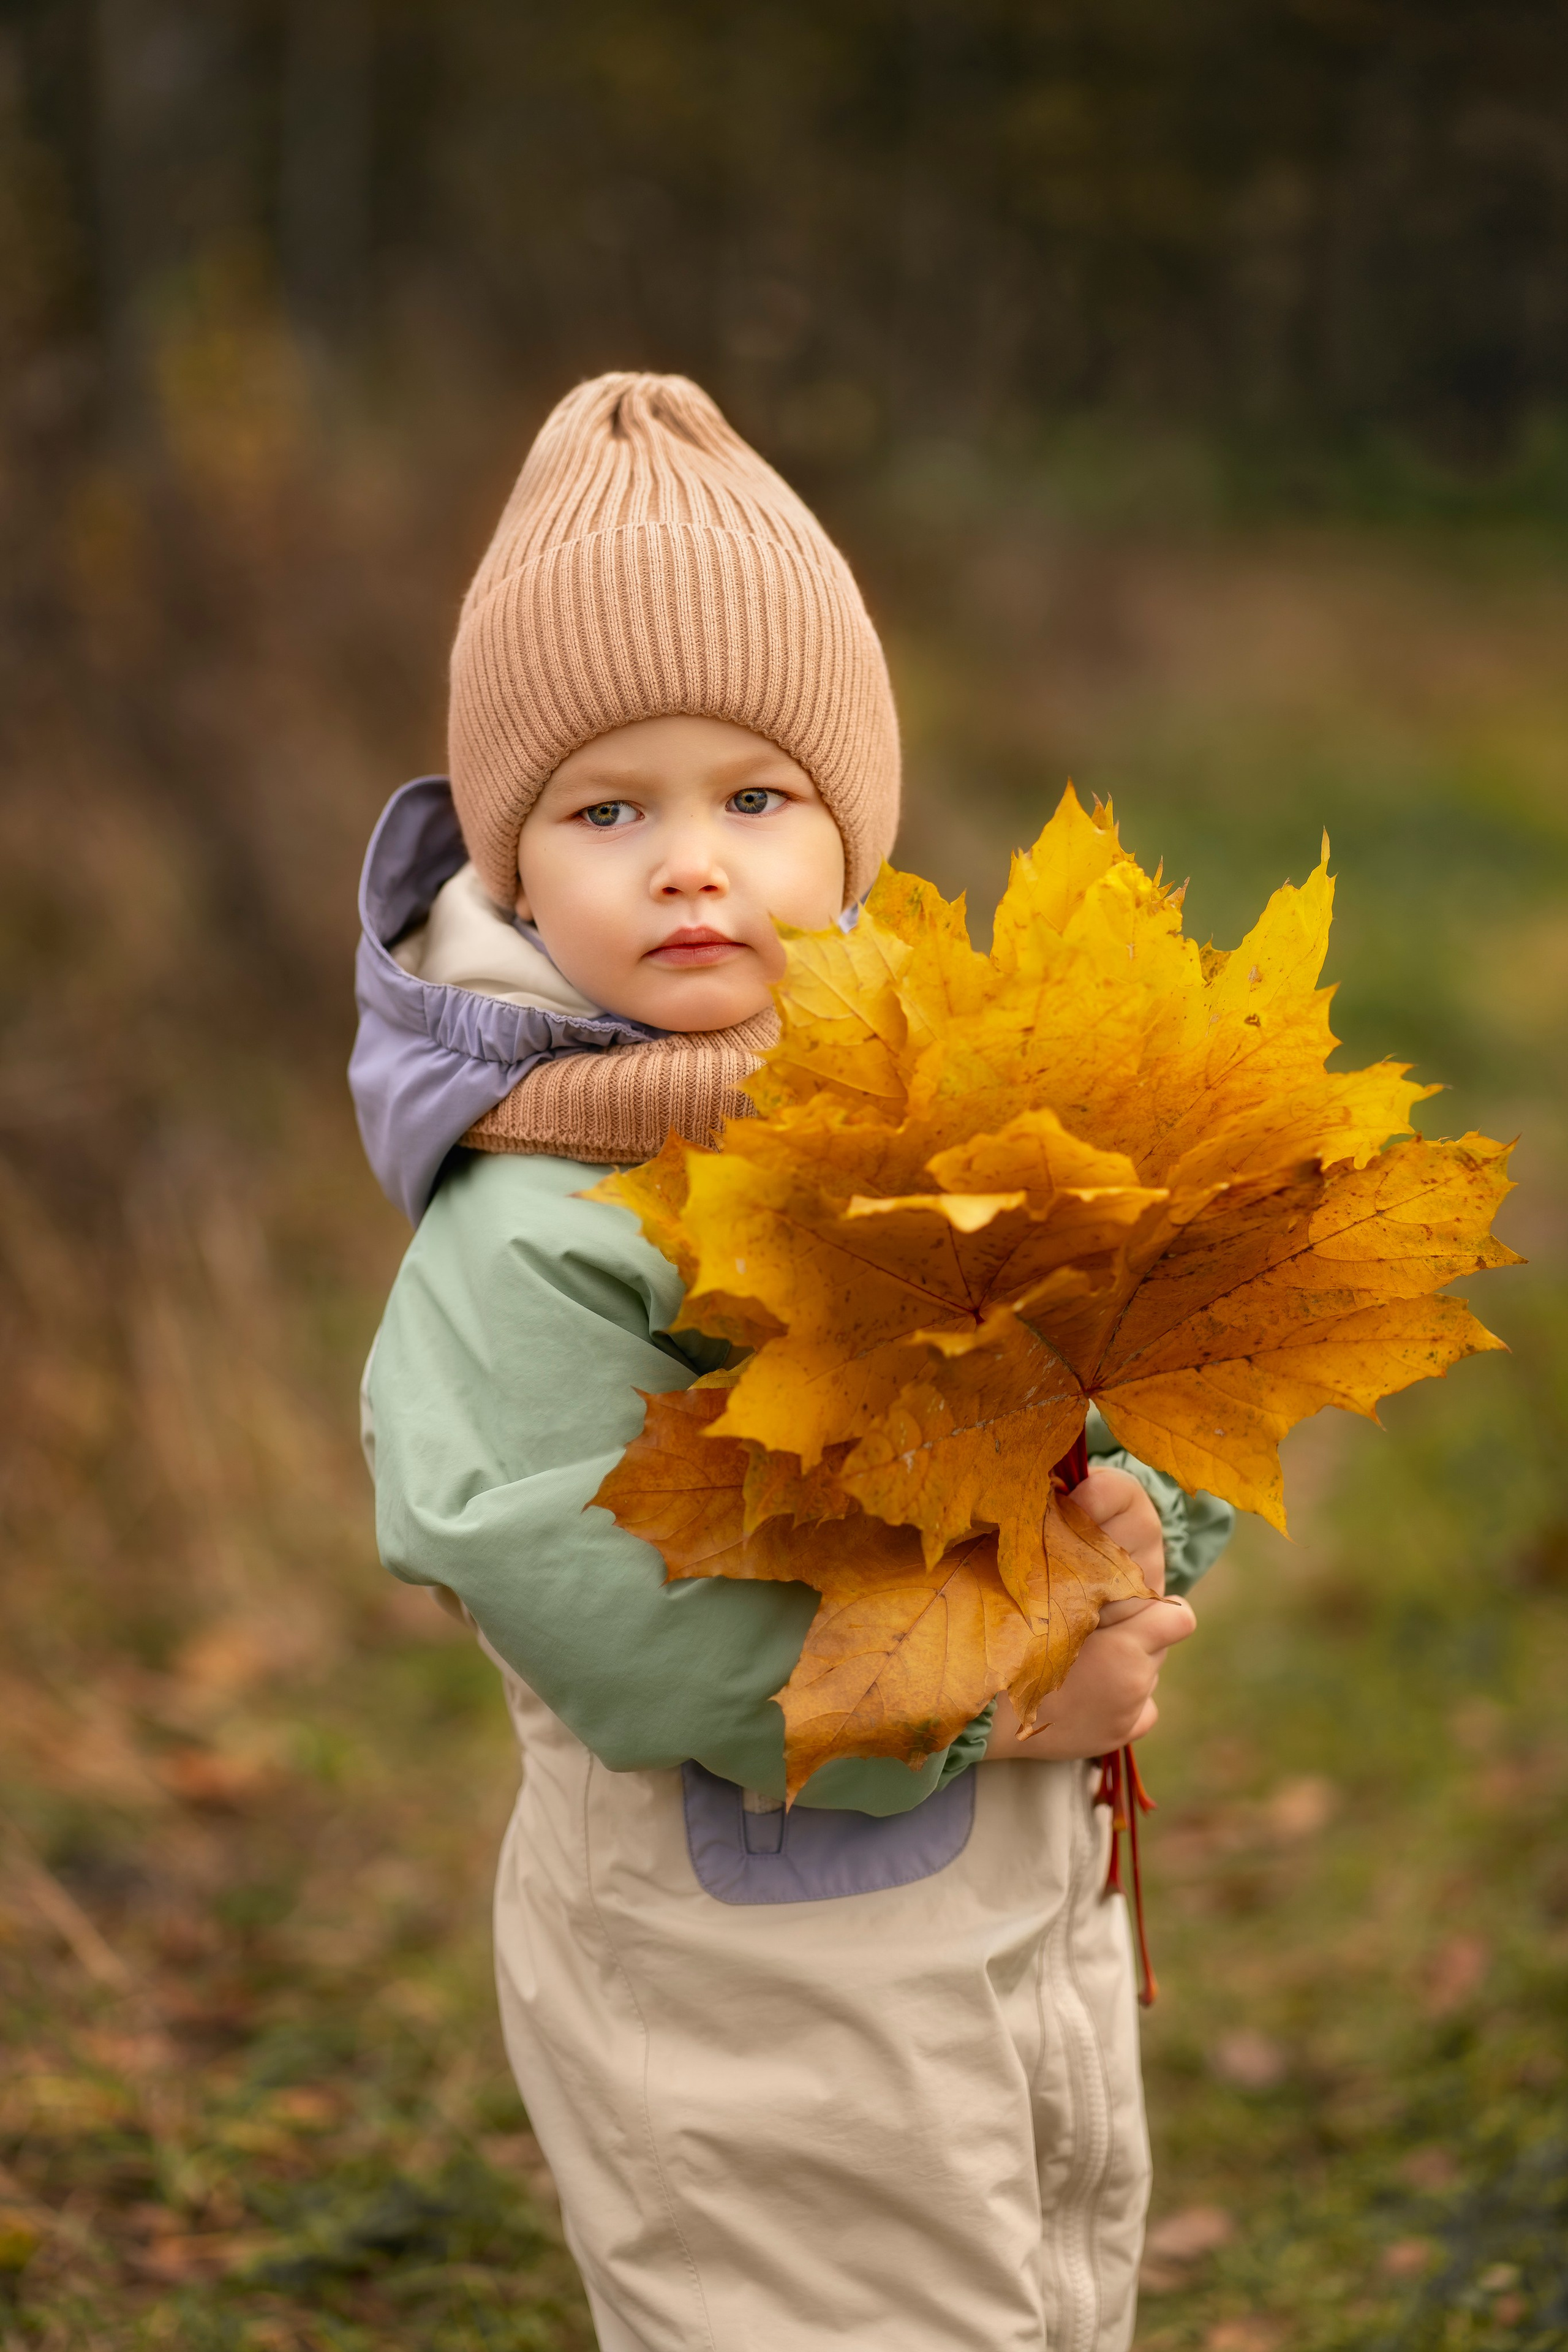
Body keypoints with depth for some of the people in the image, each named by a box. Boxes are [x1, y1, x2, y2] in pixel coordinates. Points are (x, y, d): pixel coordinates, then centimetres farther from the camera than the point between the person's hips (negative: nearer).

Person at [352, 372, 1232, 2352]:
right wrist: (985, 1699, -21)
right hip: (742, 2024, -6)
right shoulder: (523, 1237, -20)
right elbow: (608, 1619, -26)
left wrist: (1142, 1523, -14)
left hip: (1040, 1941, 7)